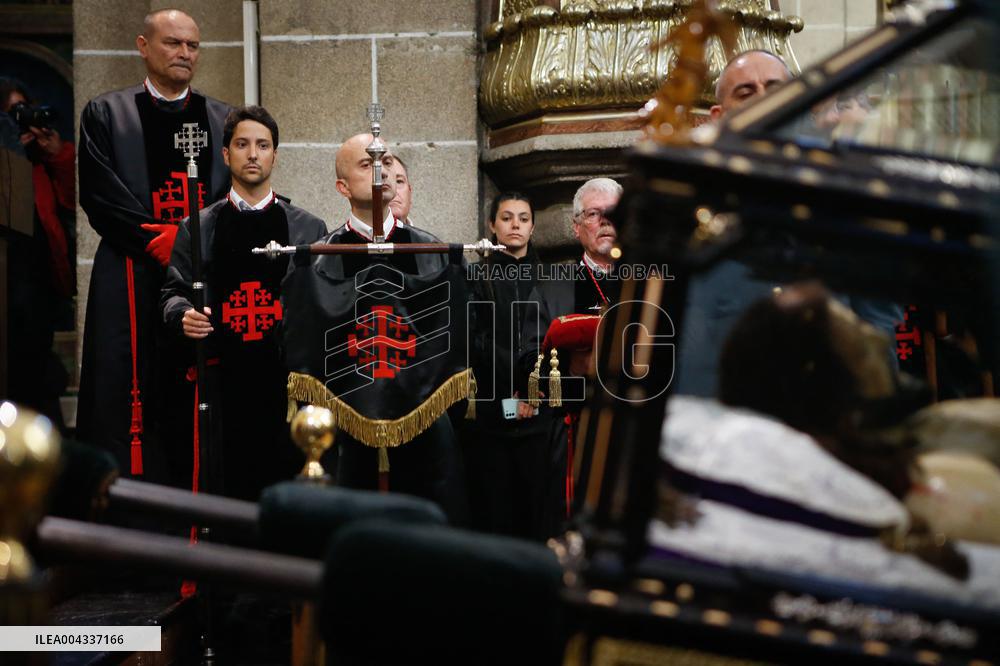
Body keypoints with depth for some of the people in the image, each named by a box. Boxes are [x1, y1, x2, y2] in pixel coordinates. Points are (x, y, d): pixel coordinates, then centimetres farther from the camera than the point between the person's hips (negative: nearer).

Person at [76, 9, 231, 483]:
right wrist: (159, 241, -10)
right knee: (132, 400, -4)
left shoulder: (224, 120, 16)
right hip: (134, 279, -2)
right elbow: (100, 195, -2)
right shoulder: (105, 114, 10)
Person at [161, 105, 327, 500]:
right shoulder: (198, 228, 12)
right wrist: (183, 315, -9)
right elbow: (173, 292, 13)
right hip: (223, 380, 0)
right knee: (226, 488, 1)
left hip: (287, 379, 0)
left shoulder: (308, 228, 11)